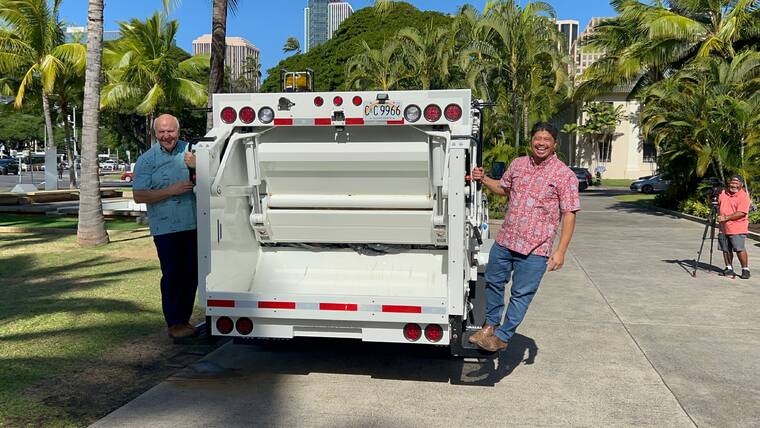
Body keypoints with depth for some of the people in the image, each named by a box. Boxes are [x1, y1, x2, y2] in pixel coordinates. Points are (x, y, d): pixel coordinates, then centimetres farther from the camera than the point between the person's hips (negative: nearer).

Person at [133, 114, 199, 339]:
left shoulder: (190, 151, 5)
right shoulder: (146, 160, -2)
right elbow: (139, 196, -7)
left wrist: (197, 167, -14)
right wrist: (172, 190, -17)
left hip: (193, 225, 4)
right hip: (165, 228, -3)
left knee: (191, 274, 10)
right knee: (172, 275, -4)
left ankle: (184, 319, 24)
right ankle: (173, 323, 8)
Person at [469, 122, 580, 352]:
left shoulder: (565, 175, -8)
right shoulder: (518, 164, 7)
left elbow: (569, 215, -9)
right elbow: (503, 188, 24)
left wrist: (560, 251, -15)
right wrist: (484, 179, 5)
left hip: (535, 249, -5)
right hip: (504, 240, 5)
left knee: (521, 295, 4)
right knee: (494, 282, 18)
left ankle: (502, 336, 19)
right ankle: (490, 324, 38)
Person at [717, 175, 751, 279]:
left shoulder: (744, 196, -8)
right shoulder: (723, 193, 11)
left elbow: (741, 213, -16)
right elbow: (719, 206, 24)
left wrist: (726, 218, -20)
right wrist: (720, 216, 4)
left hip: (737, 229, -6)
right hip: (723, 228, 6)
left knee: (740, 249, -8)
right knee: (726, 250, 9)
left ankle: (745, 269, 2)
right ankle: (729, 268, 20)